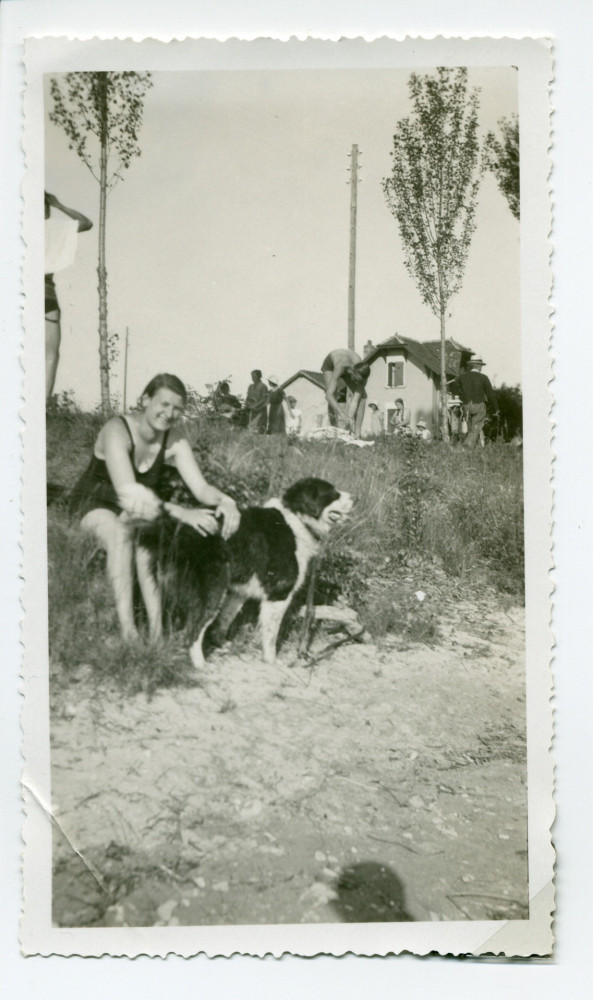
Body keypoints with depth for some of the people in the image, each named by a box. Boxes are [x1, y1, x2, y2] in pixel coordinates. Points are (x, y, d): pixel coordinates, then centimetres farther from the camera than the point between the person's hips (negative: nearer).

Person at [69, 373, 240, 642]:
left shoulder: (174, 439, -11)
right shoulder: (117, 431, -28)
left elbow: (200, 487, -15)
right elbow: (129, 495, -39)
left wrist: (224, 501, -40)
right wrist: (183, 514, -49)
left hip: (140, 510, 3)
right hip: (94, 506, -3)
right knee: (120, 534, -38)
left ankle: (158, 628, -39)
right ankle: (127, 630, -40)